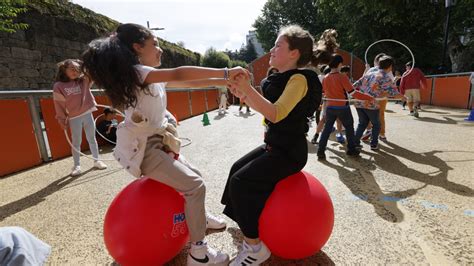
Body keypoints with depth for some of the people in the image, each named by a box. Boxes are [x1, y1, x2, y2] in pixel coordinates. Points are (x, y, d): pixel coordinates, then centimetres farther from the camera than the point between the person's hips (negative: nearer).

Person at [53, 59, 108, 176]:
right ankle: (77, 166, 13)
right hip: (74, 118, -3)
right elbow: (59, 104, -2)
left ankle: (97, 161, 22)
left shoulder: (83, 80, 5)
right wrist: (62, 120, -3)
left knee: (92, 139, 11)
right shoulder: (58, 86, -3)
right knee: (76, 142, 3)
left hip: (88, 114, 3)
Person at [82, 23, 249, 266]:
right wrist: (225, 72, -27)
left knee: (193, 175, 19)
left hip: (157, 143, 10)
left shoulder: (153, 78, 14)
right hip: (143, 149, -10)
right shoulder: (136, 72, -14)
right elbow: (179, 75, -28)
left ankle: (200, 218, 41)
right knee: (195, 185, -15)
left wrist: (222, 81, 8)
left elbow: (187, 83, 13)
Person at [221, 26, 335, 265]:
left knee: (240, 182, -17)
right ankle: (246, 221, 35)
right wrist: (243, 94, 2)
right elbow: (264, 108, 14)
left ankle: (255, 246, -3)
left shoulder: (299, 78, -17)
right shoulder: (283, 78, 12)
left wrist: (248, 89, -29)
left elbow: (276, 114, -30)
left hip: (289, 152, -10)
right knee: (237, 169, 17)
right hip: (274, 146, 10)